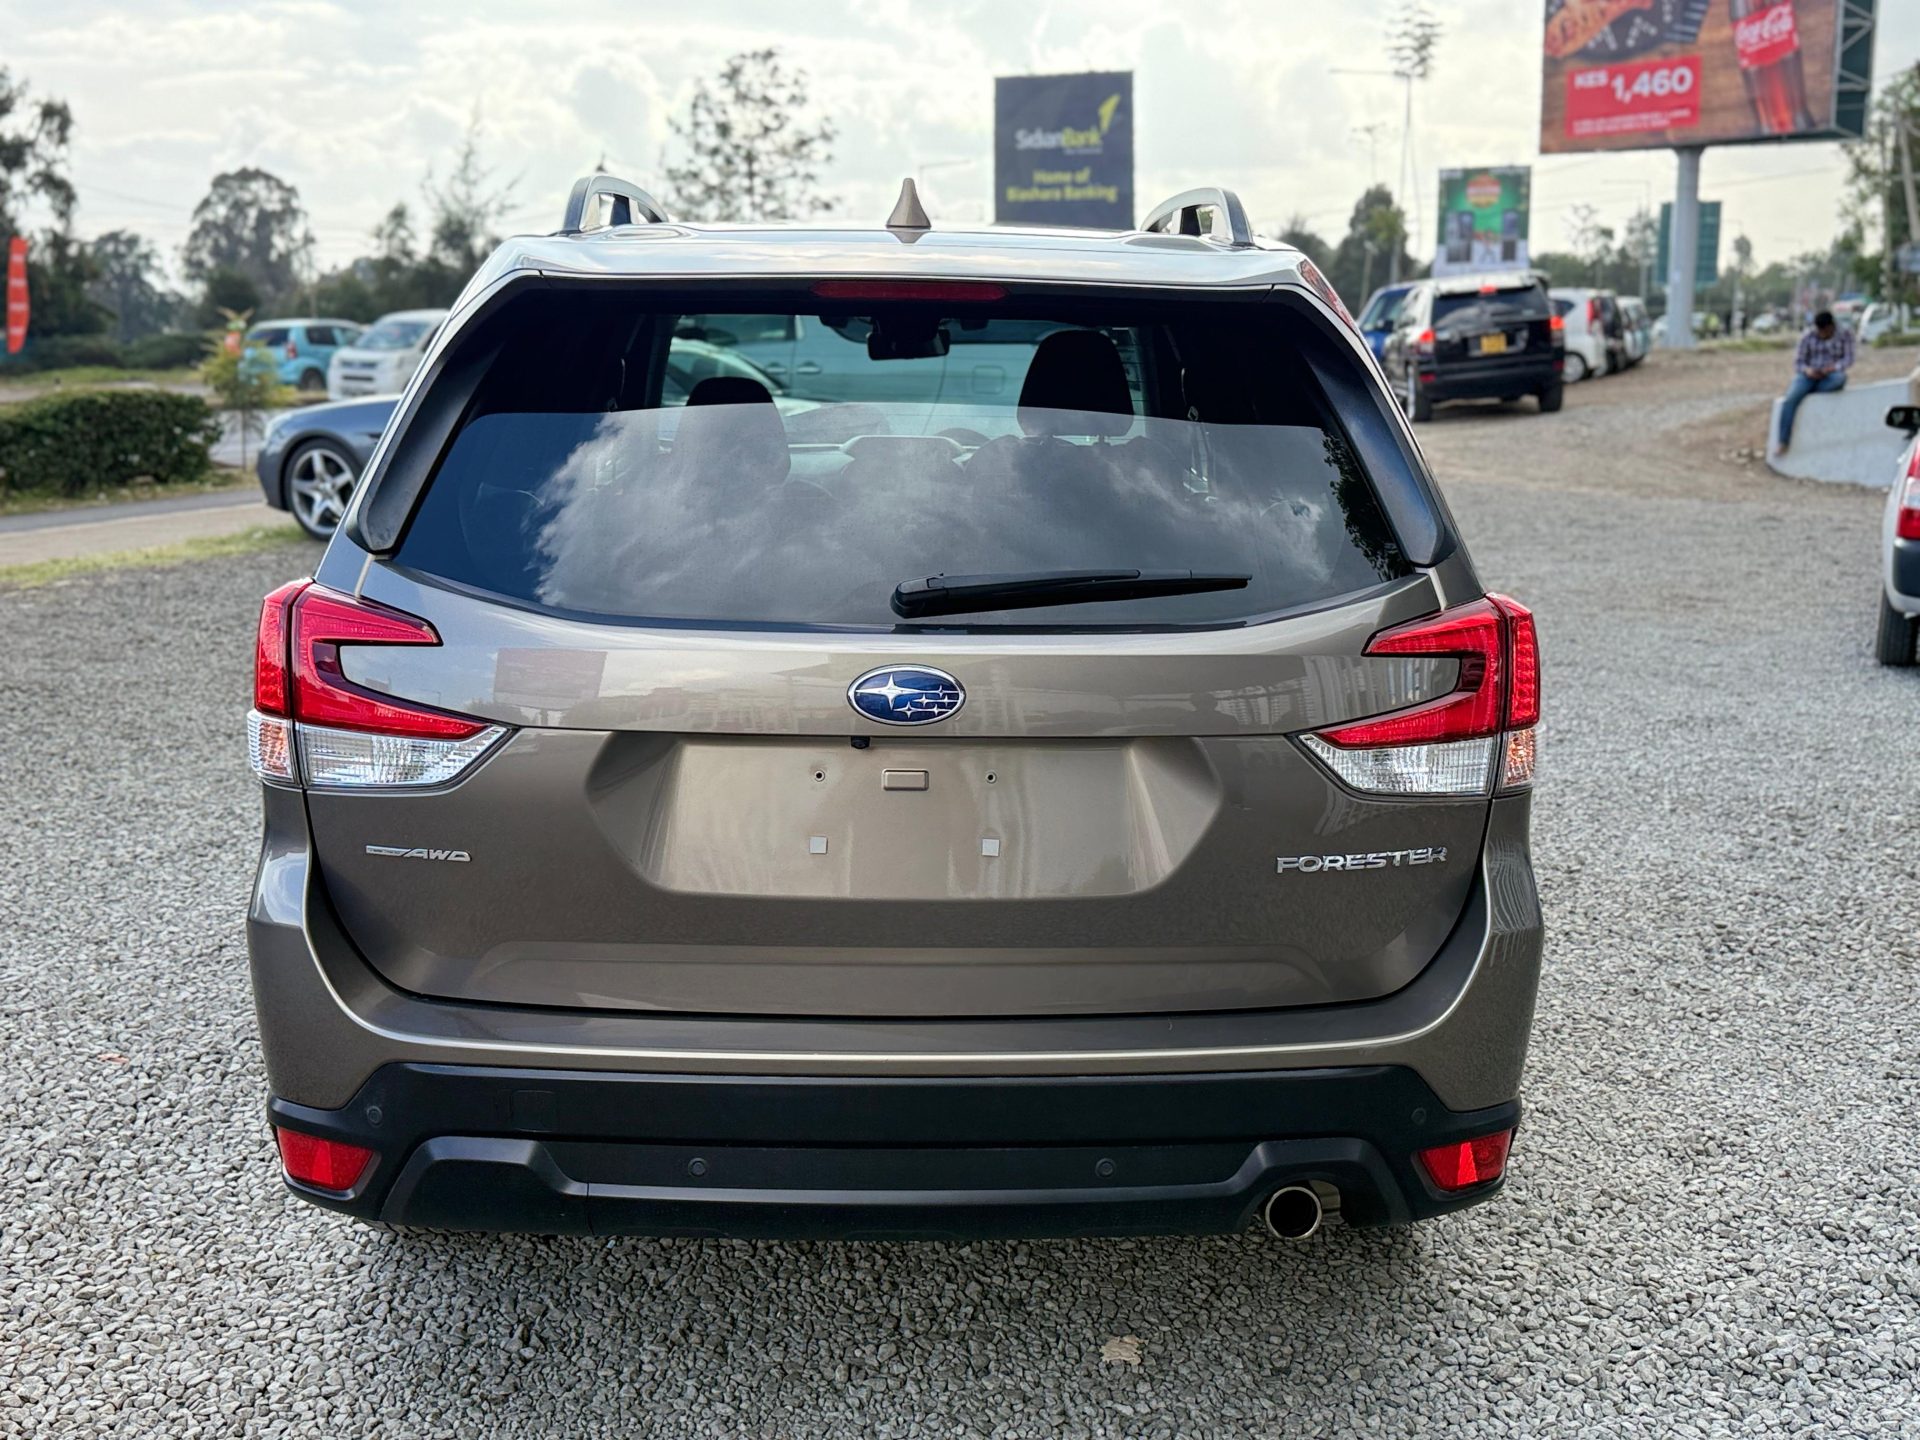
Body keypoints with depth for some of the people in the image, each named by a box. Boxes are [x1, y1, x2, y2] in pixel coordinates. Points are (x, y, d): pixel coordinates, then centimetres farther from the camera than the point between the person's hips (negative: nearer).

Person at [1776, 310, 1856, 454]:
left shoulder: (1845, 335, 0)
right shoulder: (1807, 337, -1)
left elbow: (1848, 359, -5)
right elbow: (1798, 362, -2)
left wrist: (1833, 368, -27)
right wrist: (1807, 370, -25)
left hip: (1830, 378, 0)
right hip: (1808, 376, 0)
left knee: (1839, 378, -40)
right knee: (1790, 400, -32)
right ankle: (1783, 443, -34)